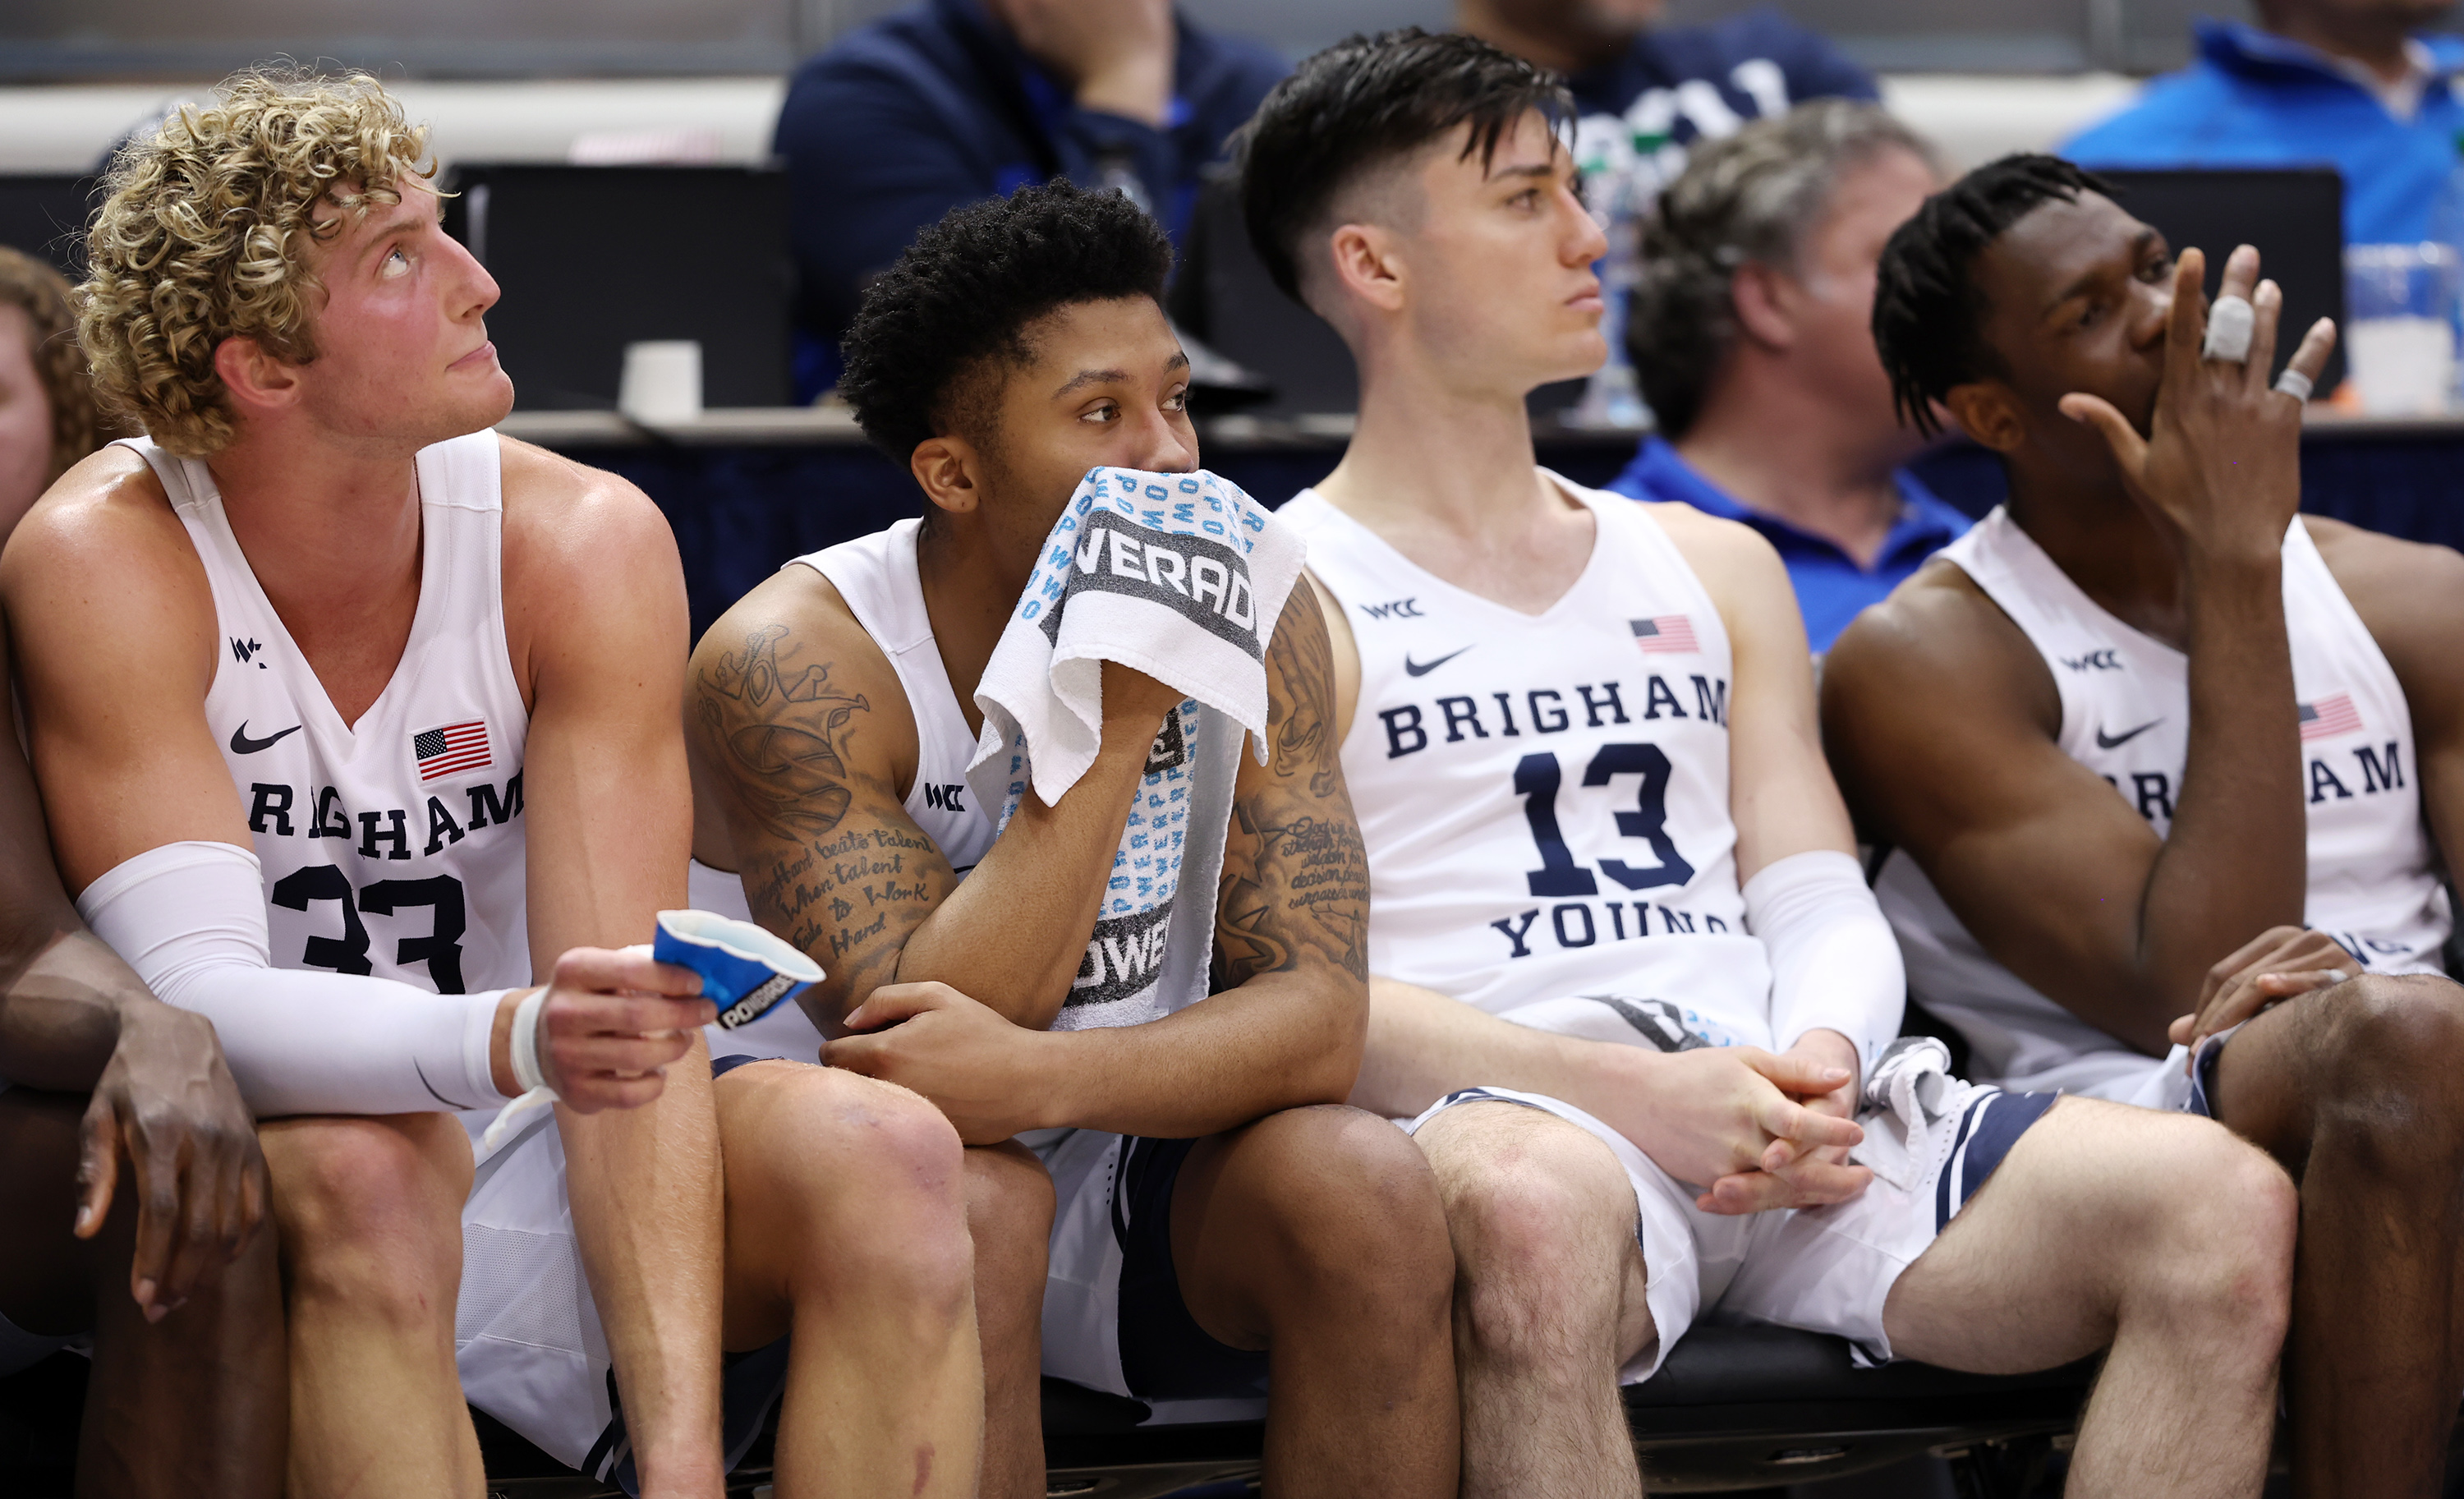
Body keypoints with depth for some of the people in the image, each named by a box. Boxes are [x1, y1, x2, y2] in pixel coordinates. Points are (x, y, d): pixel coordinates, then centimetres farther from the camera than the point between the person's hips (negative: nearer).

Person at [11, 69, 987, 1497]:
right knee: (362, 1171, -36)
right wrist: (509, 1041, -45)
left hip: (528, 1171, 3)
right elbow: (197, 996, -23)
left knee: (888, 1155, -24)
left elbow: (623, 1022, -17)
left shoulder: (583, 546, -9)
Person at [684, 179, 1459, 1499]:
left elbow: (1314, 1013, -15)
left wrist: (1040, 1076, -36)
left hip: (1120, 1173, 4)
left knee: (1364, 1186, -25)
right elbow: (907, 1051, -29)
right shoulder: (799, 664, -20)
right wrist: (1119, 719, -30)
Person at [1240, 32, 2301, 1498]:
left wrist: (1818, 1060, -5)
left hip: (1791, 1108, 6)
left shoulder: (1711, 571, 28)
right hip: (1505, 1113, -5)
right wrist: (1639, 1096, -17)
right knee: (1533, 1206, -44)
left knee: (2229, 1208, -20)